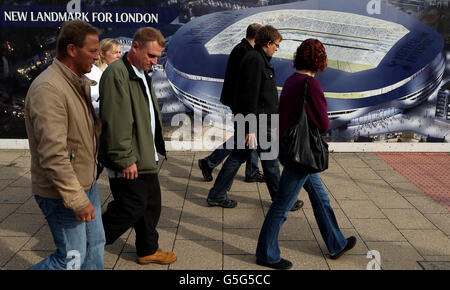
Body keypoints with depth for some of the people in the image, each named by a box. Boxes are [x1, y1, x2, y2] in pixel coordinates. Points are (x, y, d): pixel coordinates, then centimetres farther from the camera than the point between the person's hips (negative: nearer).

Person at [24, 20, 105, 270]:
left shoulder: (79, 83, 8)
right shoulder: (48, 89, -24)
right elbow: (52, 154, -29)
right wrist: (77, 200, -26)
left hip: (86, 183, 9)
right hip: (62, 192, -9)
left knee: (95, 244, 18)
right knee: (72, 259, 2)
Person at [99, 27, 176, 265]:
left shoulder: (142, 74, 14)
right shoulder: (116, 74, -18)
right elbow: (115, 122, -23)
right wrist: (125, 159, -22)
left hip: (147, 157, 10)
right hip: (129, 161, -10)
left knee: (151, 206, 17)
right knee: (130, 209, -2)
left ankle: (148, 250, 35)